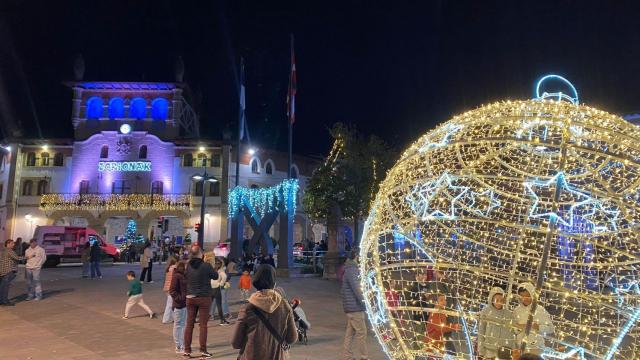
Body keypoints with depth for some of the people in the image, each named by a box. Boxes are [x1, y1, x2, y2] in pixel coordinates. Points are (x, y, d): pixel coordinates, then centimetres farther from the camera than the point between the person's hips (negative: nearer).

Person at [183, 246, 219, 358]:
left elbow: (186, 280, 12)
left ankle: (187, 350, 16)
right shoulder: (206, 266, -15)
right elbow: (216, 276, -1)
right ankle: (203, 351, 7)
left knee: (189, 324, 11)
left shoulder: (188, 266, -2)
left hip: (190, 298, 4)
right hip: (204, 298, -4)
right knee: (203, 325, 3)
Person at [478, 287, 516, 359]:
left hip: (504, 350, 2)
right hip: (489, 349, -2)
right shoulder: (485, 312, -2)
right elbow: (481, 332, -2)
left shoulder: (509, 314, 5)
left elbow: (512, 334, 8)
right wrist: (481, 350, -5)